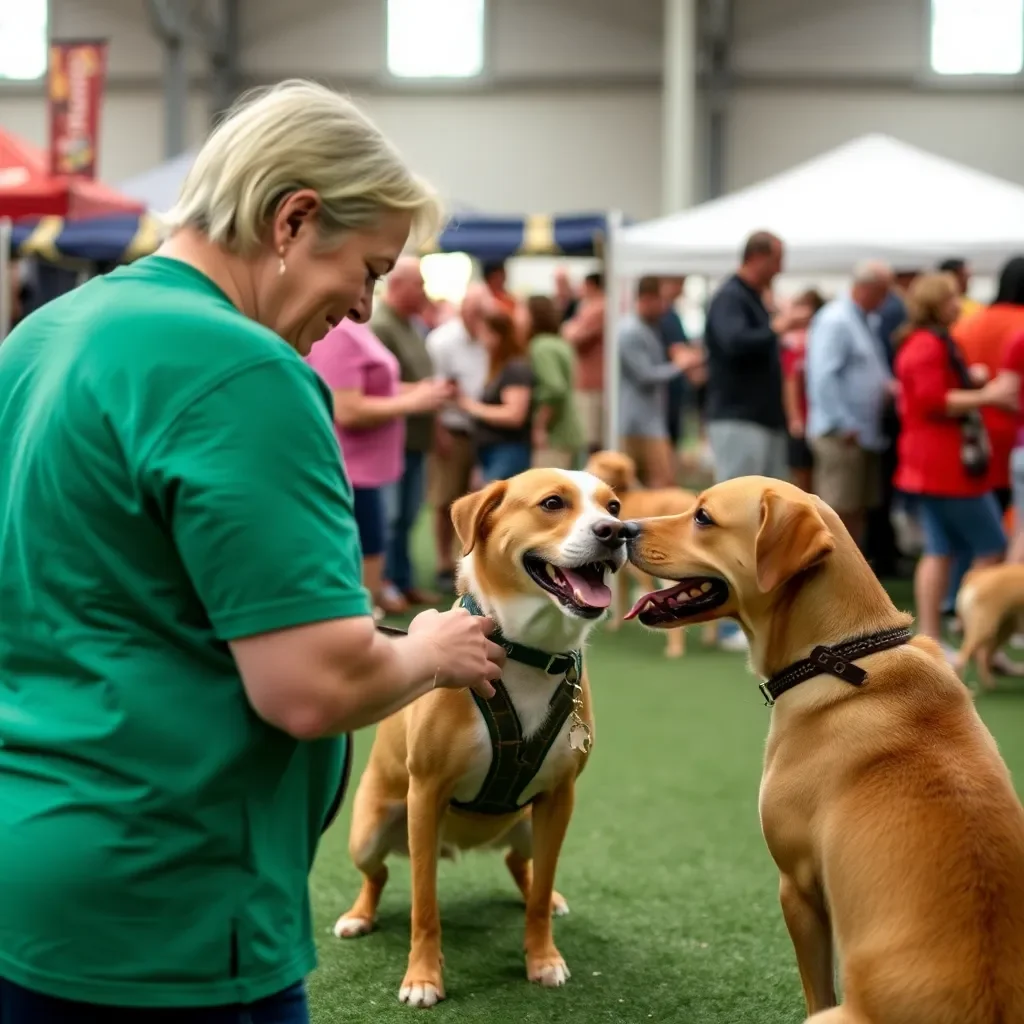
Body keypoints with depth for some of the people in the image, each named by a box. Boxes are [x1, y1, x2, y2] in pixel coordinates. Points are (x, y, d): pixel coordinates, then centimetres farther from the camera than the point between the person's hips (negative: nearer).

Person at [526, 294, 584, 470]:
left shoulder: (541, 348, -14)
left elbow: (554, 389, -25)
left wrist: (539, 427, -20)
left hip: (553, 440, -10)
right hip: (569, 436, 10)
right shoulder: (560, 344, 16)